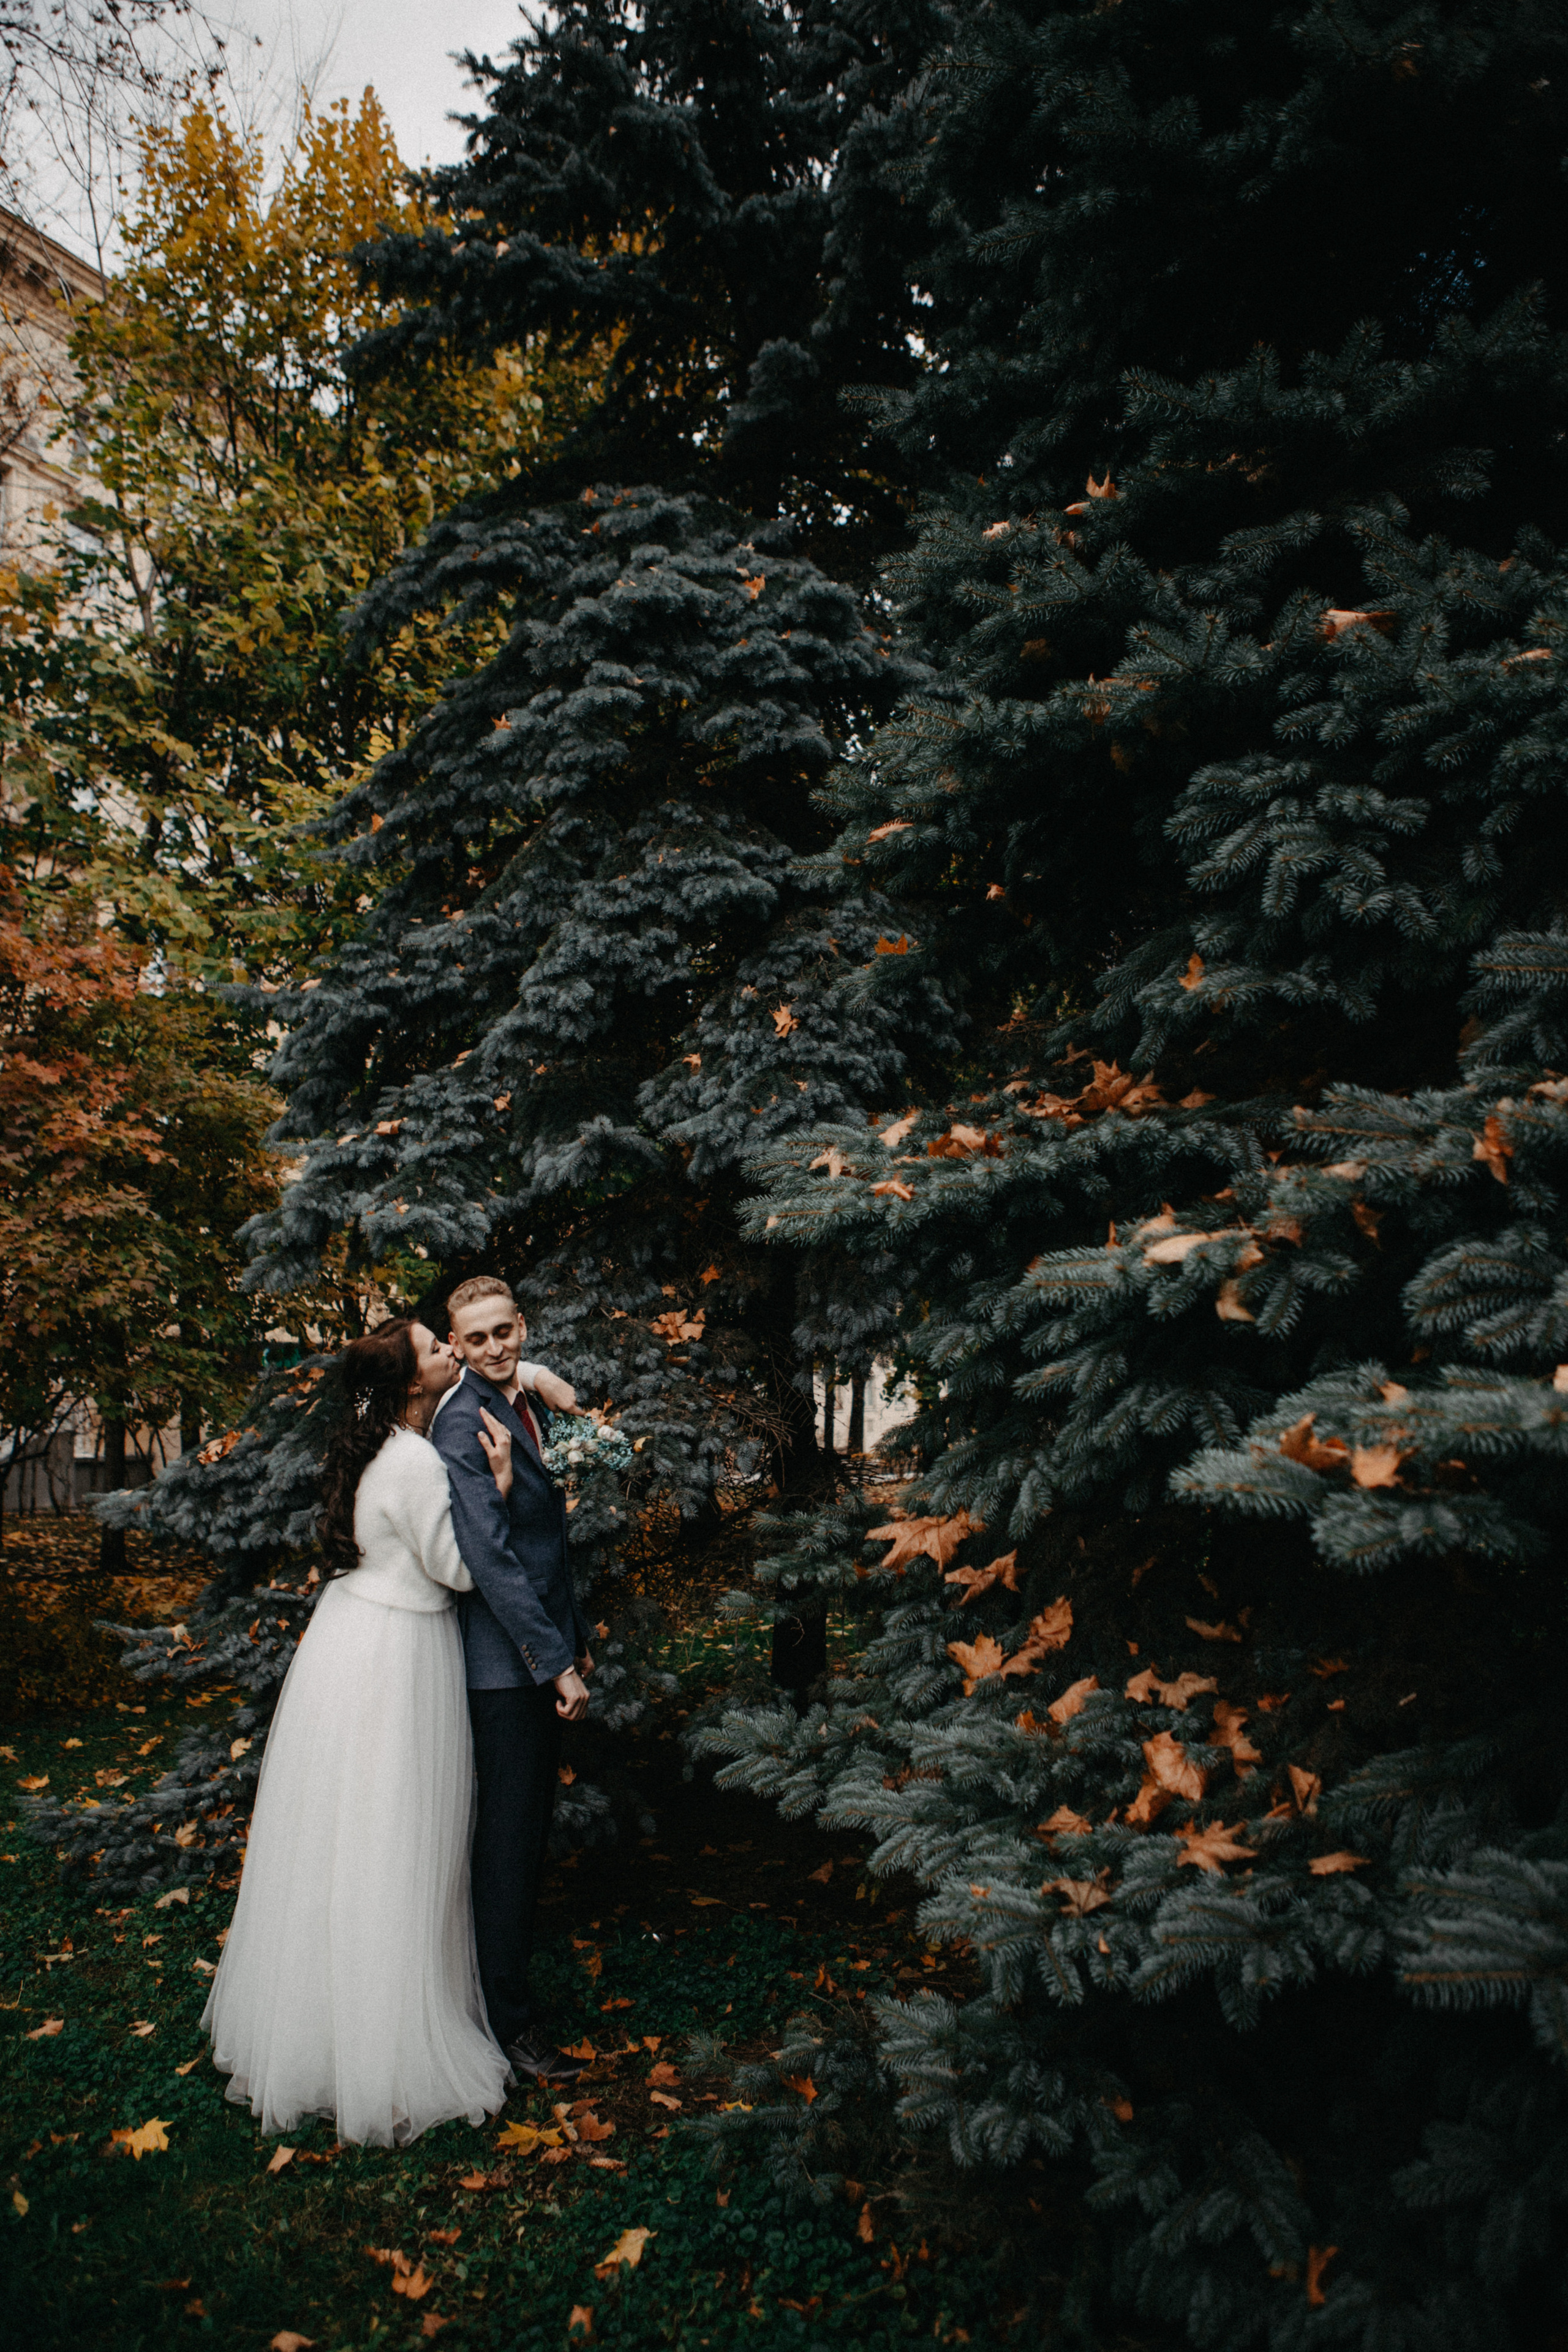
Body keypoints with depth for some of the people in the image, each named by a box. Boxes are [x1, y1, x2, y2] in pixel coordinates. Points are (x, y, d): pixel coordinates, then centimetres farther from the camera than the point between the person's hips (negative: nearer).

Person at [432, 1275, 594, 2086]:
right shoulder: (463, 1424, -18)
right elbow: (490, 1556, -24)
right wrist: (556, 1662, -23)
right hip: (504, 1657, -8)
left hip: (542, 1645, 9)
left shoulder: (533, 1404, 10)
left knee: (532, 1822, 18)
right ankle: (508, 2016, 14)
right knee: (509, 1832, 1)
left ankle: (511, 1956, 34)